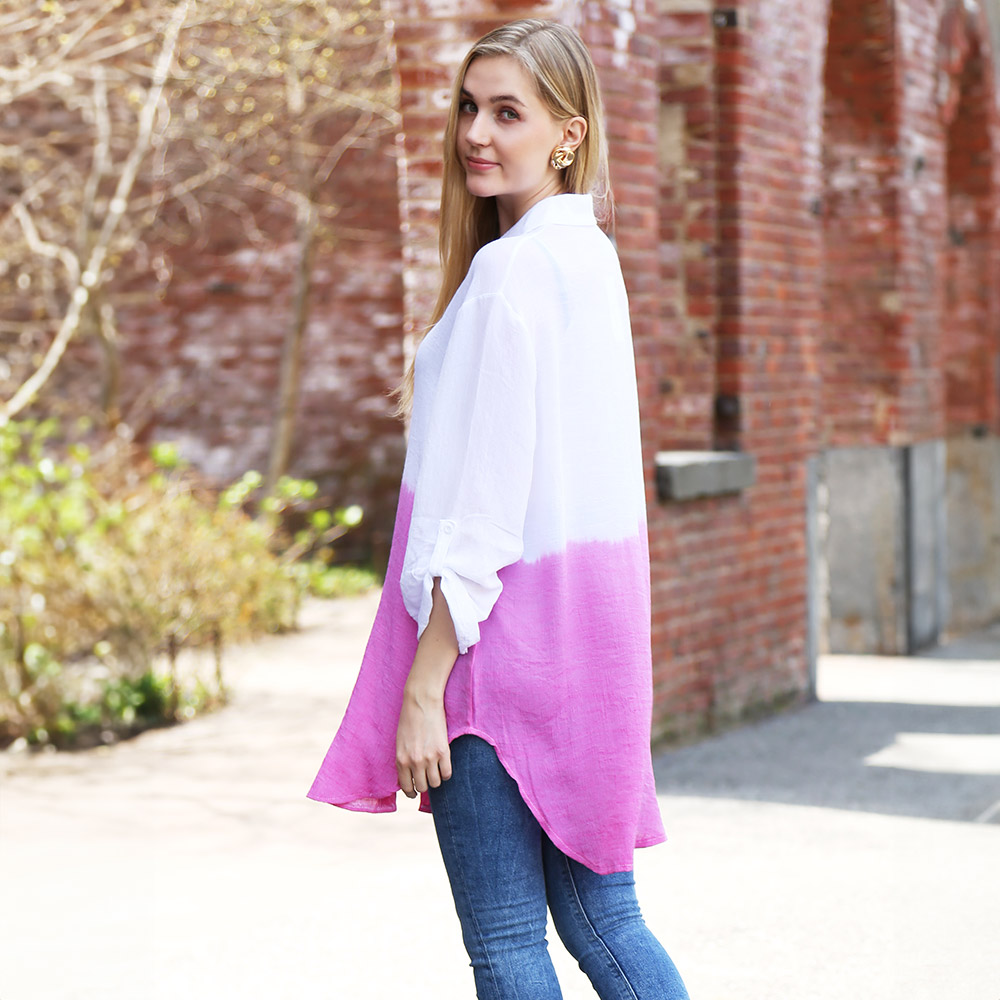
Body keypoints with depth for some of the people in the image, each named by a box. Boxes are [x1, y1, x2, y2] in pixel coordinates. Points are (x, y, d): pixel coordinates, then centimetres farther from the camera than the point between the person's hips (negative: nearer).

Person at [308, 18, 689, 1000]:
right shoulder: (591, 258, 13)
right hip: (589, 623, 9)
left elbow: (483, 512, -18)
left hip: (505, 634, -9)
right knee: (601, 921, 14)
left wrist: (422, 689, -17)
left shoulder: (509, 272, -15)